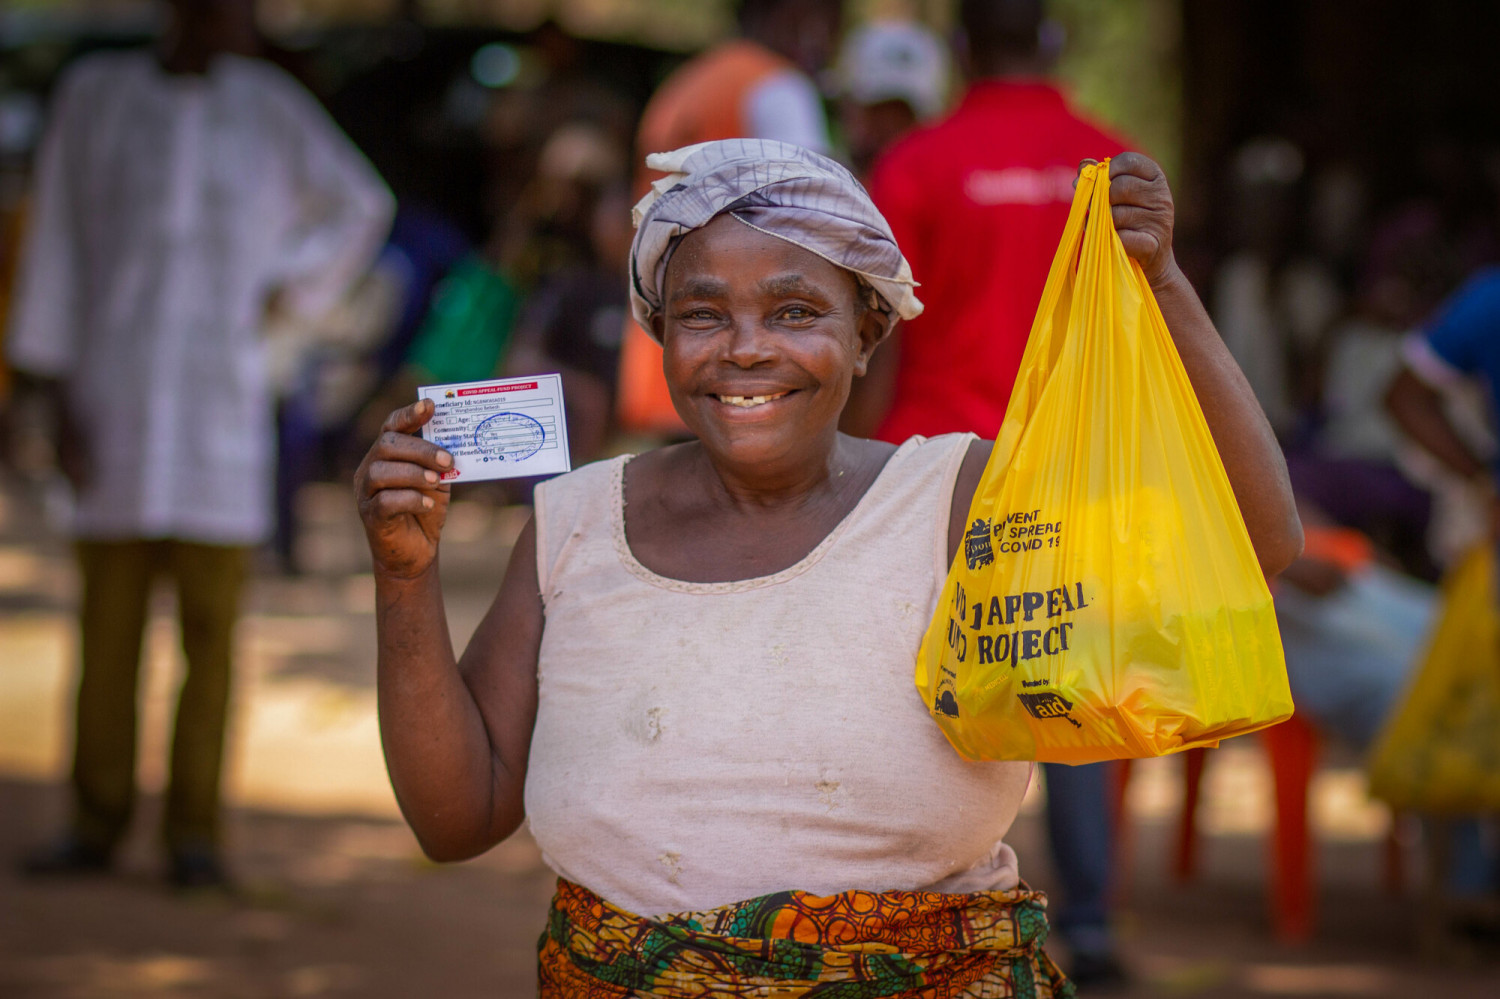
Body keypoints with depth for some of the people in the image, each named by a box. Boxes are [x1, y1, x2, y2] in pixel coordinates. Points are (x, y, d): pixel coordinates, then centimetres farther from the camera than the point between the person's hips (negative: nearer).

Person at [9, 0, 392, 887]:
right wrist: (59, 397, -2)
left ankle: (194, 833, 5)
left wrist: (285, 290, 7)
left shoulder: (268, 106, 2)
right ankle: (98, 822, 11)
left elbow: (360, 205, 18)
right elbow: (57, 248, 2)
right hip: (113, 404, 0)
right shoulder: (96, 94, 1)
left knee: (210, 628, -1)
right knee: (110, 621, 2)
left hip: (223, 402, 0)